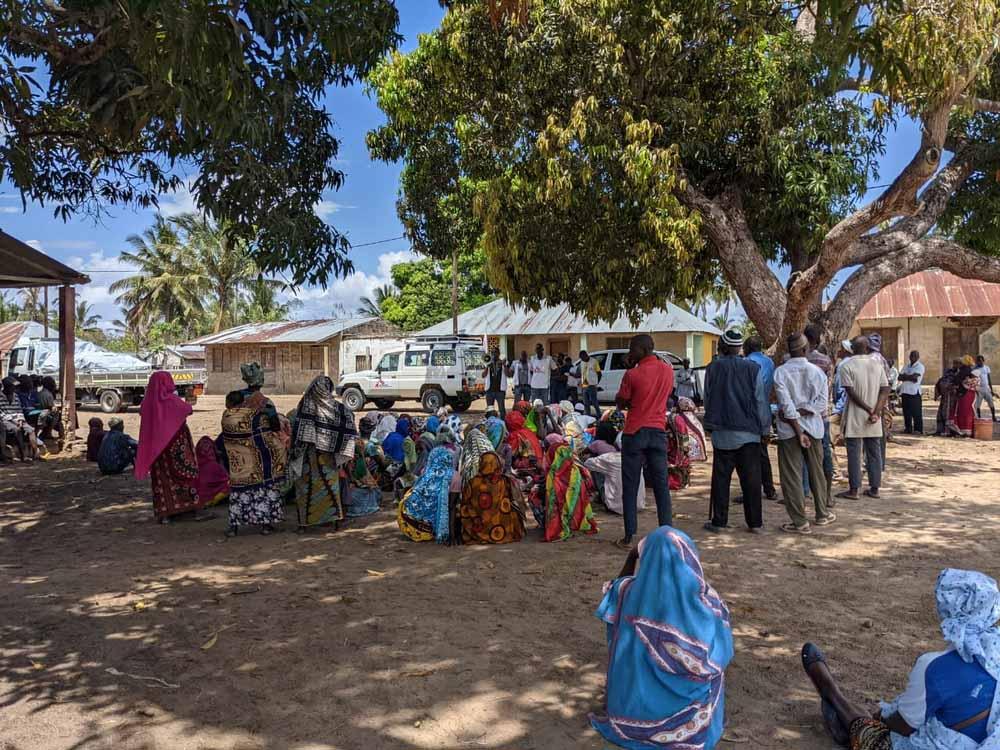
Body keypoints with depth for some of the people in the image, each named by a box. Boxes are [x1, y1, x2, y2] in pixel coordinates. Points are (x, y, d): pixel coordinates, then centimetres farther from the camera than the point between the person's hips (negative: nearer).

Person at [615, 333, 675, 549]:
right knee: (661, 486, 10)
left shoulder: (632, 374, -12)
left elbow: (621, 403, -1)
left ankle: (629, 537, 6)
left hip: (634, 434, -4)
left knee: (630, 488, 4)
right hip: (658, 432, 4)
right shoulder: (668, 370, 4)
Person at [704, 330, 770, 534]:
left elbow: (707, 399, 6)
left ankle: (718, 521, 10)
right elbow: (761, 400, 0)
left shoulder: (713, 368, -2)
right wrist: (764, 427, 10)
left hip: (722, 433, 0)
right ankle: (755, 523, 11)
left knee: (721, 478, 6)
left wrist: (711, 422, 18)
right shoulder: (753, 368, -4)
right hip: (749, 432, 0)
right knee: (751, 478, 6)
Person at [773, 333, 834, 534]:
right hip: (813, 427, 3)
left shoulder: (780, 372, -8)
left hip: (788, 430, -3)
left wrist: (798, 431, -13)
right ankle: (822, 514, 30)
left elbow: (786, 405, -15)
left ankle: (800, 522, 3)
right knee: (816, 472, 17)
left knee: (791, 476, 2)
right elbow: (821, 401, -8)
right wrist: (802, 411, -6)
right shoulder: (817, 372, 0)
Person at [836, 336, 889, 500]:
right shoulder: (877, 364, 4)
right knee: (874, 453, 11)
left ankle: (854, 490, 3)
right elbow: (885, 390, -2)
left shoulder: (847, 366, -8)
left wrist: (869, 410, -13)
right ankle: (874, 488, 16)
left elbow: (851, 392, -16)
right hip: (874, 419, 4)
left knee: (854, 454, 0)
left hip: (854, 418, -4)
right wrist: (876, 411, -9)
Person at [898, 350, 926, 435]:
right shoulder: (906, 366, 19)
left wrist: (905, 376, -1)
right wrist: (910, 377, -8)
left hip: (914, 392, -6)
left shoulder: (920, 366, 0)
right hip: (905, 391, 6)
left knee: (916, 412, -6)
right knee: (906, 412, 7)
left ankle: (918, 429, -4)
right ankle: (908, 428, 13)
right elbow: (900, 377, 7)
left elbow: (915, 376, -14)